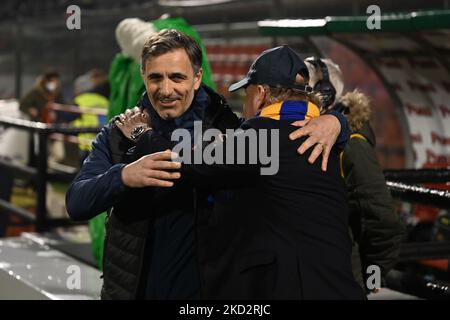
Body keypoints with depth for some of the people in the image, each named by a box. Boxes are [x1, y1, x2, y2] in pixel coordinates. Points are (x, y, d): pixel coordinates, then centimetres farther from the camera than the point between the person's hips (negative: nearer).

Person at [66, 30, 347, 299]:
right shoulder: (120, 135, -3)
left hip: (206, 290, -1)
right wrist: (124, 176, -32)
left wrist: (331, 121, -23)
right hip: (130, 290, 1)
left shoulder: (228, 129, -6)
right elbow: (76, 203, -12)